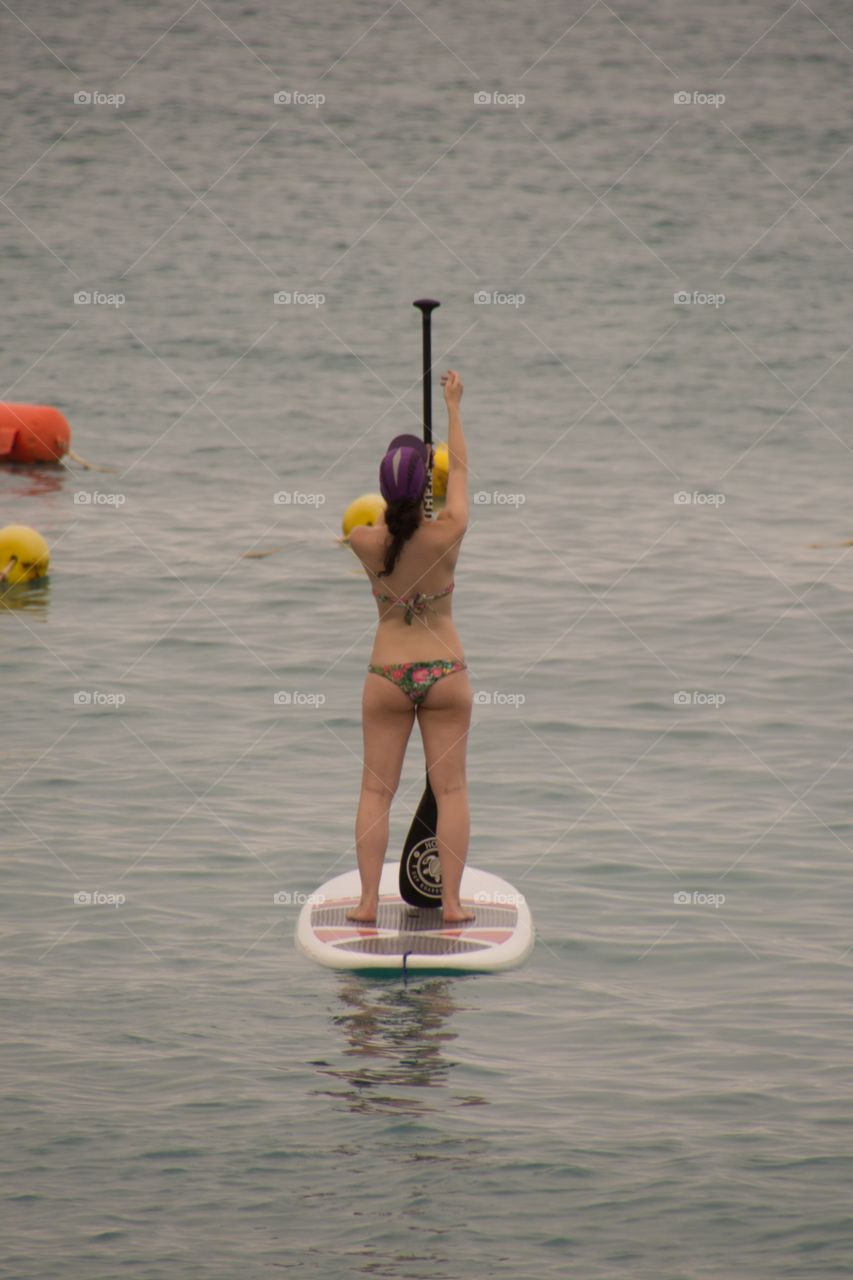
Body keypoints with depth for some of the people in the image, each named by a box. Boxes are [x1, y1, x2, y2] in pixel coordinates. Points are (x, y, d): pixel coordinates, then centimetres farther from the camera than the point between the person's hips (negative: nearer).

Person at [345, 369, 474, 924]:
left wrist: (400, 503, 36)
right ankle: (451, 902, 2)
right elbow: (460, 468, 3)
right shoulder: (447, 535, -13)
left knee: (376, 789, 6)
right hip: (445, 672, -1)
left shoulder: (365, 542, -10)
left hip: (387, 676, 1)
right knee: (451, 787, 5)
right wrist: (454, 405, 15)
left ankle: (369, 900, 2)